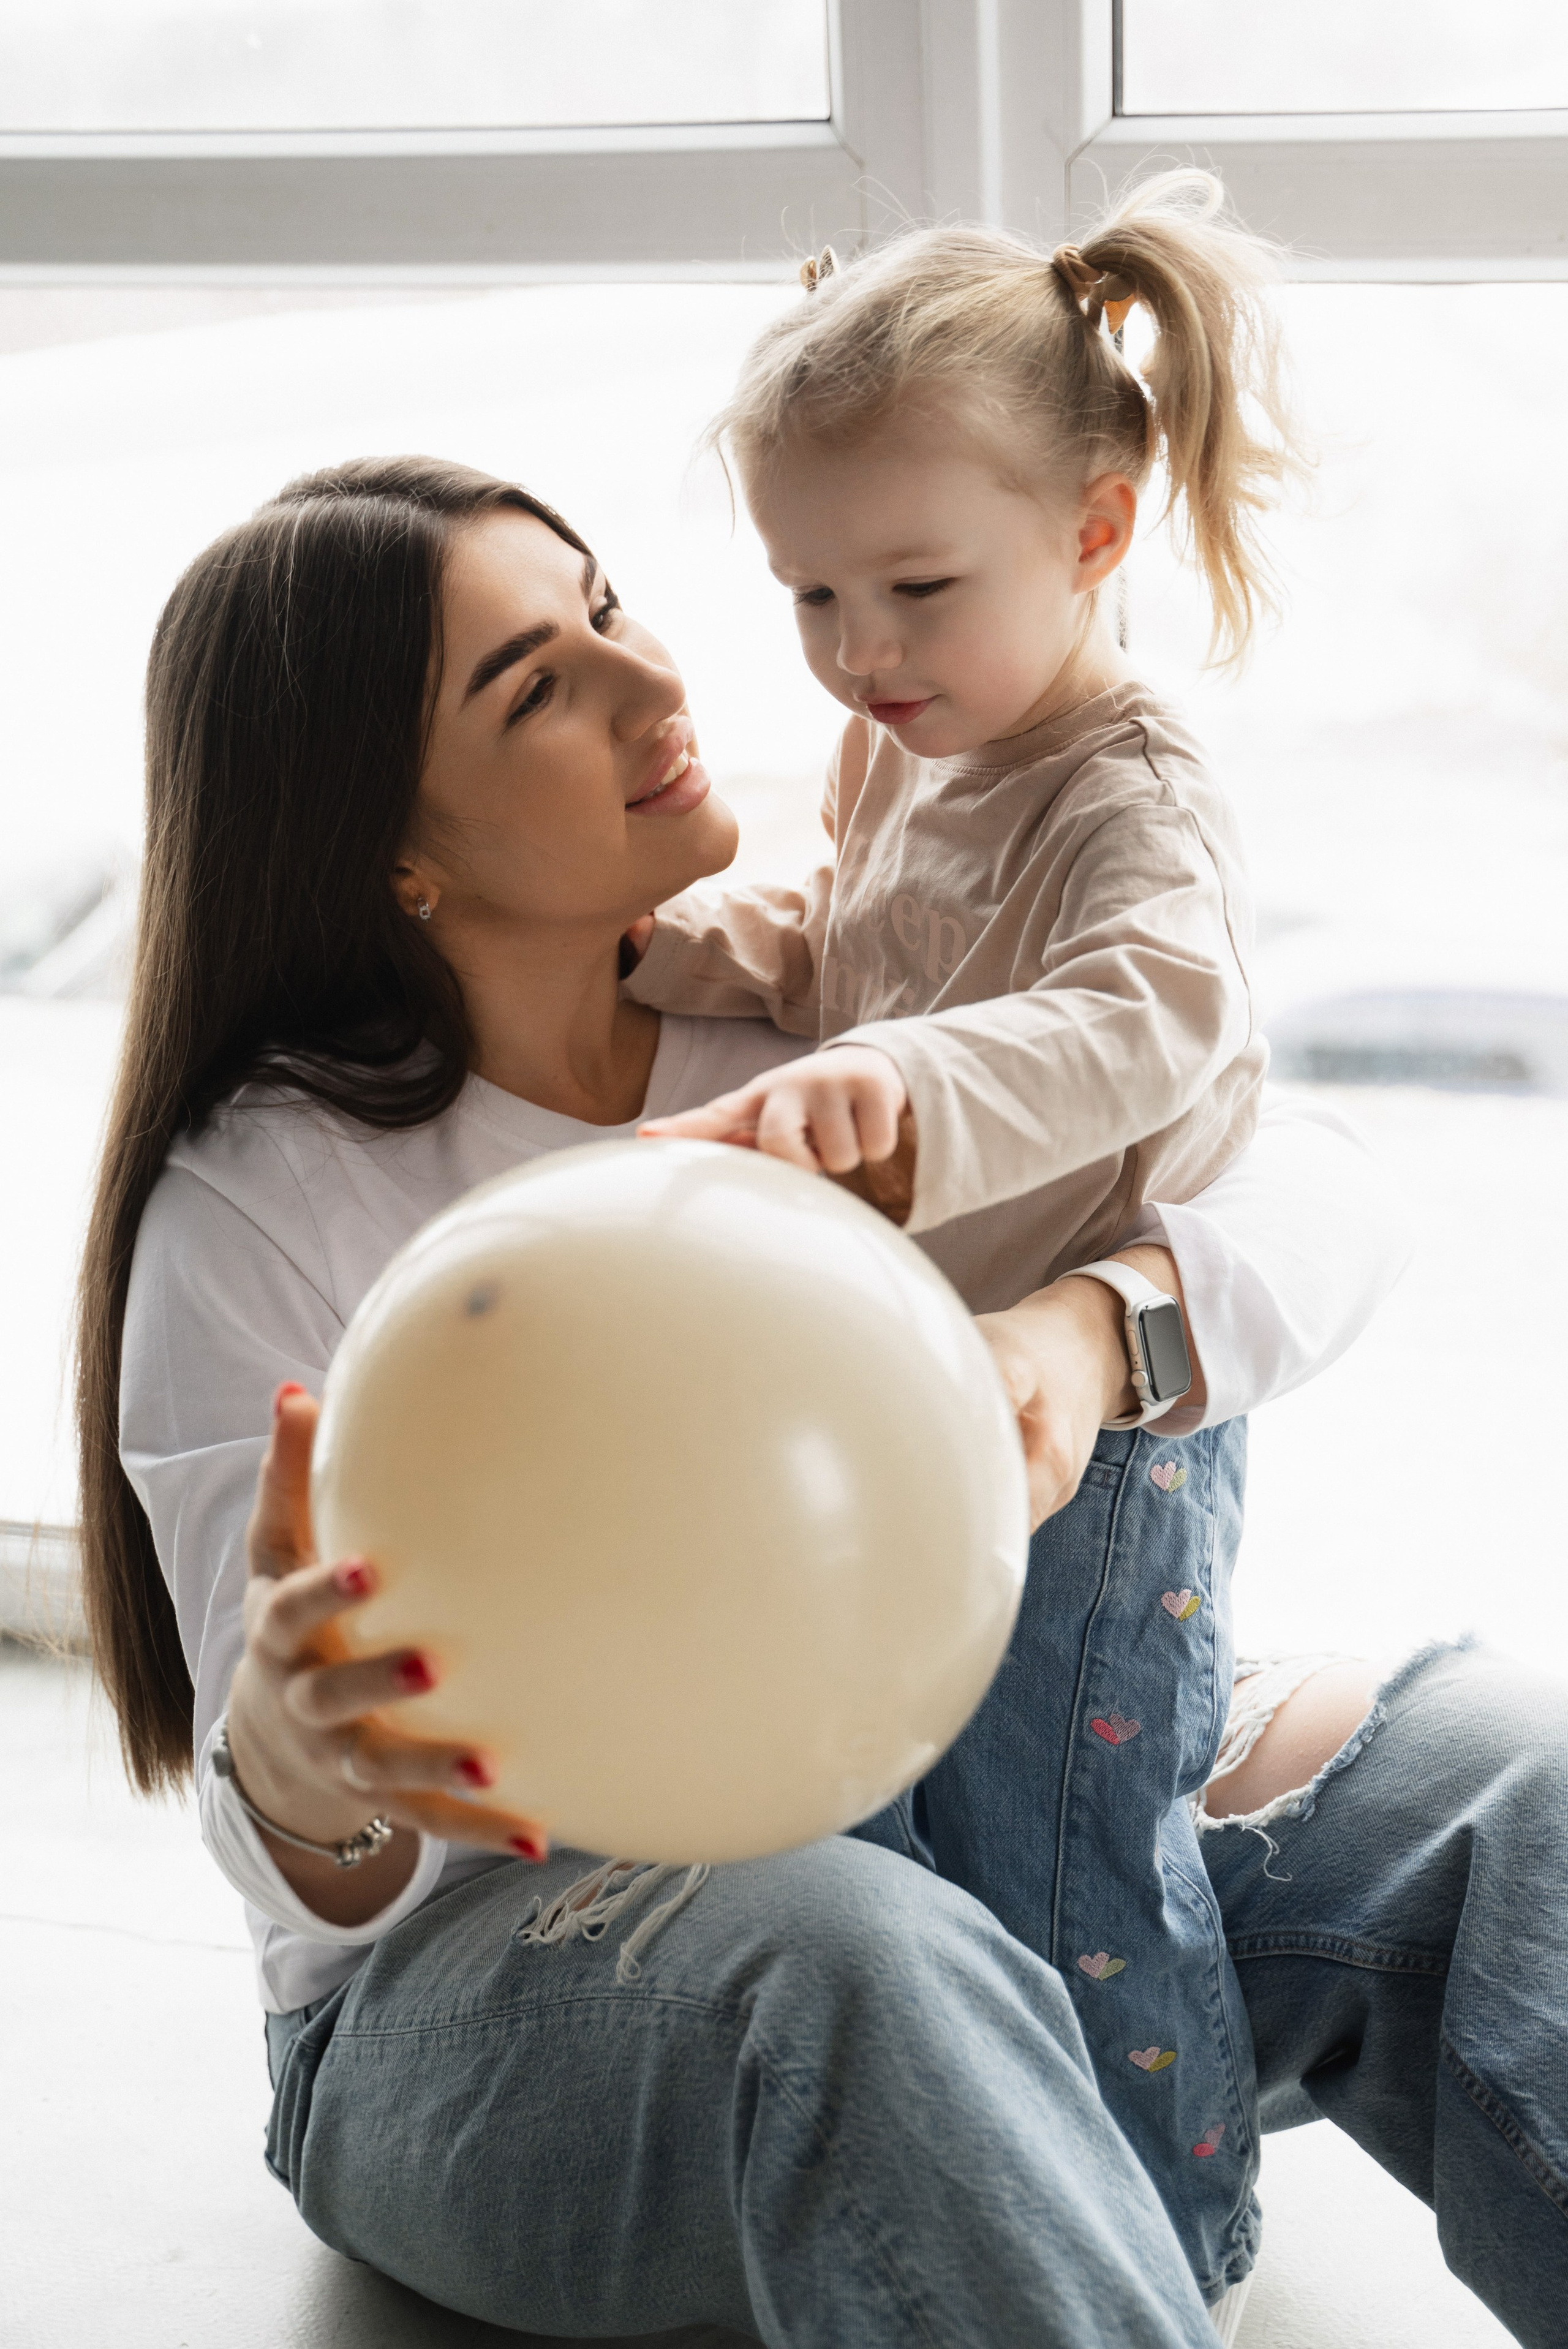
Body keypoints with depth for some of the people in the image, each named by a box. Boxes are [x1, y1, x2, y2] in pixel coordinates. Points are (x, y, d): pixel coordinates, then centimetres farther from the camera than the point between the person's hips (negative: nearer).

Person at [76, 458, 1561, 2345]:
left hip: (942, 1841, 5)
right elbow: (329, 1889, -16)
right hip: (471, 2010, -4)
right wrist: (299, 1772, -42)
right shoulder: (263, 1213, -15)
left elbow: (1317, 1200, -7)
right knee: (868, 1969, -40)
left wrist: (1087, 1328, -30)